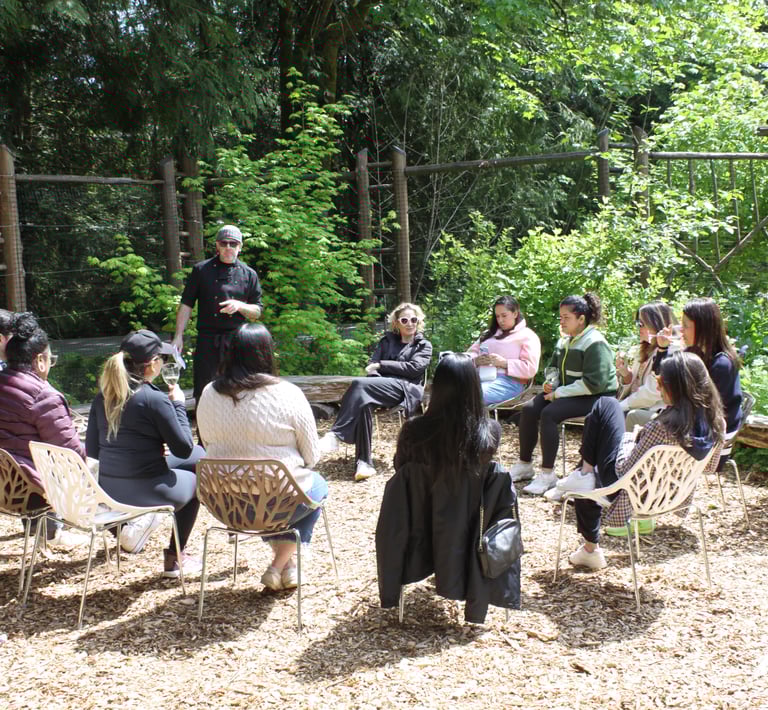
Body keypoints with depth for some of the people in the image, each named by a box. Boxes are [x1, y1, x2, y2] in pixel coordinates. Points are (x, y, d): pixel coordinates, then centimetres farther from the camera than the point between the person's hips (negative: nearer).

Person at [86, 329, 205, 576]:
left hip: (107, 489, 7)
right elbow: (184, 448, -11)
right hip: (145, 492, -7)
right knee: (194, 478, 28)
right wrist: (178, 404, -1)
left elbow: (92, 450, 9)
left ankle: (140, 519, 12)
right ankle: (175, 558, 29)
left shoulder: (103, 397, 2)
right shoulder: (155, 399, -18)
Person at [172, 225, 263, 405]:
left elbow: (257, 312, 11)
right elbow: (186, 305, 7)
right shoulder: (201, 270, 6)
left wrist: (239, 306, -10)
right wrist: (178, 336, -1)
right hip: (207, 341, -1)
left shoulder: (249, 275, 10)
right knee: (203, 390, -1)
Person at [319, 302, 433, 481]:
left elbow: (414, 368, -2)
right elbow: (372, 366, 13)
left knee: (360, 384, -31)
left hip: (406, 388, -3)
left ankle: (336, 435, -36)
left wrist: (382, 365, -4)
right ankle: (364, 462, -39)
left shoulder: (424, 345, 17)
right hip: (383, 387, 3)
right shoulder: (387, 341, 26)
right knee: (363, 402, -36)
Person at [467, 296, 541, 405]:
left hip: (508, 381, -5)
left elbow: (530, 369, -2)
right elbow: (471, 353, 23)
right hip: (480, 376, 5)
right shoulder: (490, 333, 29)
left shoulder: (527, 336, 9)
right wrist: (476, 360, -2)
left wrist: (504, 363, -14)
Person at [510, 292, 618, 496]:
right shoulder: (564, 341, 11)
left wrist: (559, 393, -21)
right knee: (528, 409, -9)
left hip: (594, 397, -9)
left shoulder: (595, 344, -16)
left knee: (549, 413, -28)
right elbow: (554, 368, 28)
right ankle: (524, 465, 1)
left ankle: (547, 474, -21)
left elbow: (594, 383, -23)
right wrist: (550, 383, 4)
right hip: (565, 392, 9)